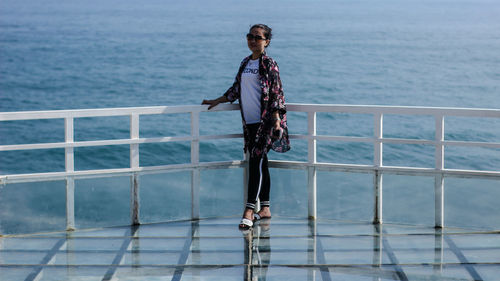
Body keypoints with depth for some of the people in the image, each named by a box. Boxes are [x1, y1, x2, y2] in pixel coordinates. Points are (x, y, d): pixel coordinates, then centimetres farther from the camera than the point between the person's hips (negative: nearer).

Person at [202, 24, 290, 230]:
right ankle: (265, 209, 16)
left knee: (256, 162, -13)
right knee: (260, 164, 10)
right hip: (249, 121, 7)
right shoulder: (245, 63, 15)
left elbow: (276, 94, -9)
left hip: (264, 121, -7)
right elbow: (236, 89, 25)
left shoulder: (269, 64, -5)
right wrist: (217, 101, 24)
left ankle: (249, 211, -16)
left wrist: (276, 120, -16)